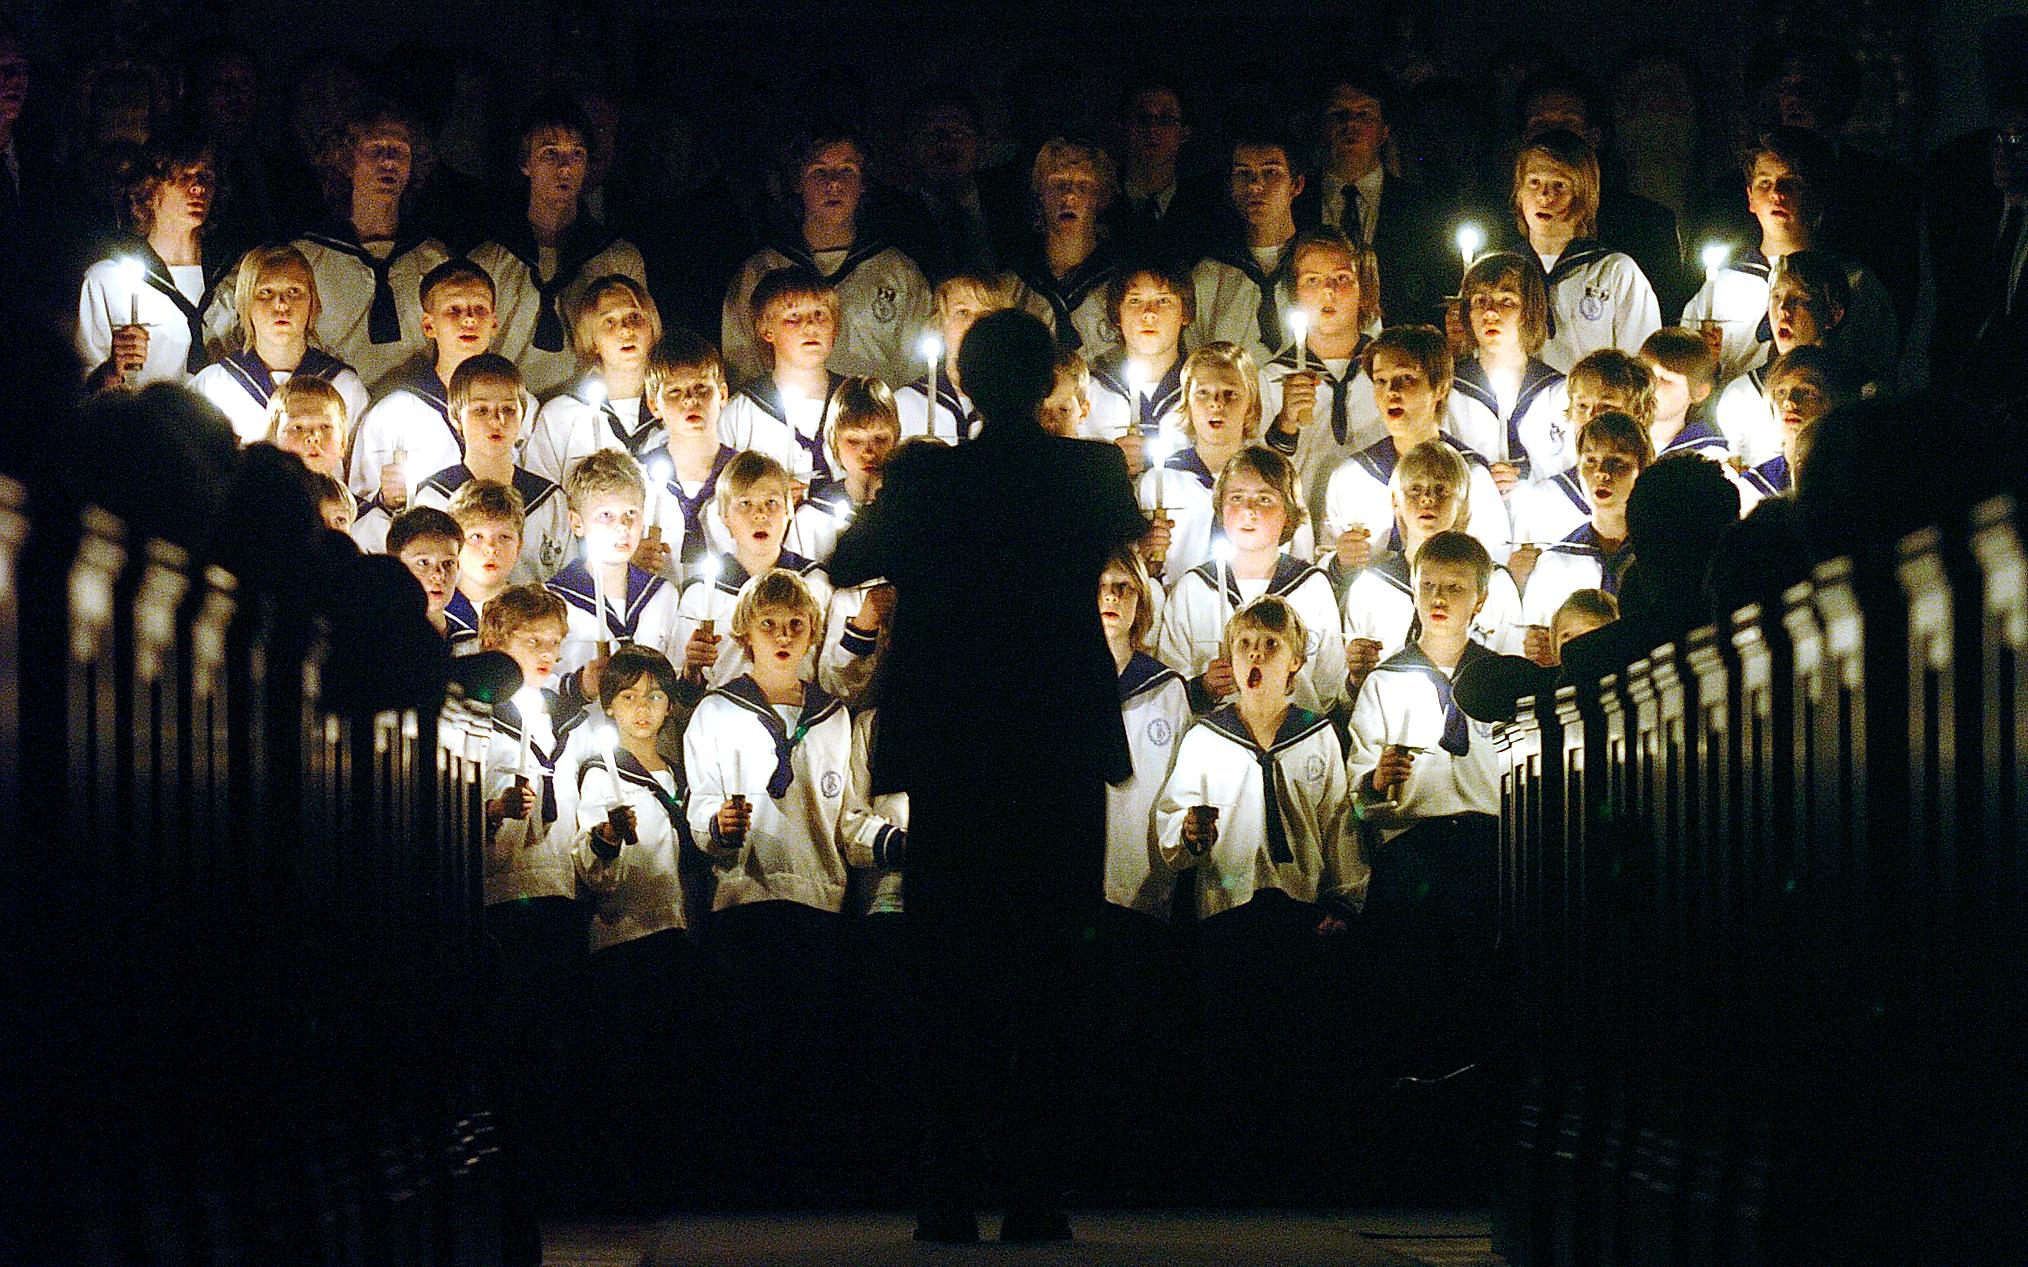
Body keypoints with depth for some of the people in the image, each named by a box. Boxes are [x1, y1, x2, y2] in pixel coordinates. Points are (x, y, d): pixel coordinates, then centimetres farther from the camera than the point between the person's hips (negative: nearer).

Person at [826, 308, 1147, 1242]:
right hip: (1062, 748, 1)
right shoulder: (1091, 472, -2)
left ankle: (951, 1197, 0)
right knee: (1049, 966, 5)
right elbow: (1131, 536, 21)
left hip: (949, 753, 0)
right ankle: (1036, 1193, 0)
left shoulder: (927, 475, -6)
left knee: (952, 967, 4)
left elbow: (846, 564, 8)